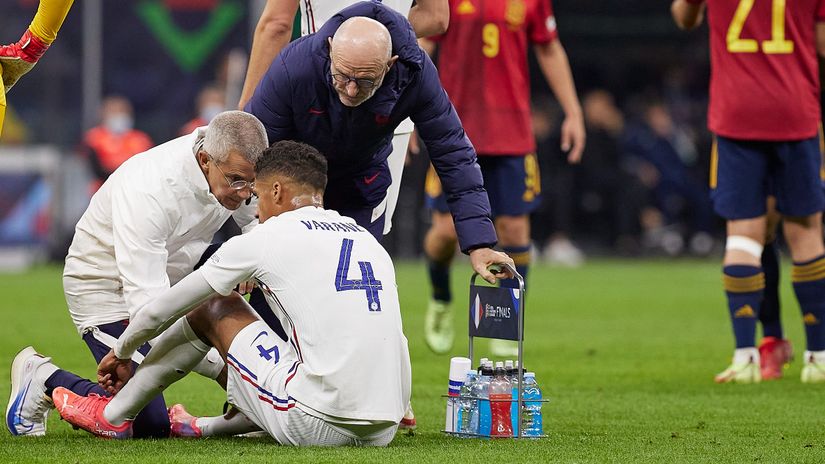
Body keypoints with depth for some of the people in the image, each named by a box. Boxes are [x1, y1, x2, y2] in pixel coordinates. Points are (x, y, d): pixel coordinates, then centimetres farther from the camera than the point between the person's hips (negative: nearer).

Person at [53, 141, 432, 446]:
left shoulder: (266, 238, 4)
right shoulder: (369, 240, 19)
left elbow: (163, 309, 14)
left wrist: (121, 353, 32)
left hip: (317, 426, -5)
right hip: (382, 433, 6)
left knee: (218, 308, 15)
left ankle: (112, 418, 28)